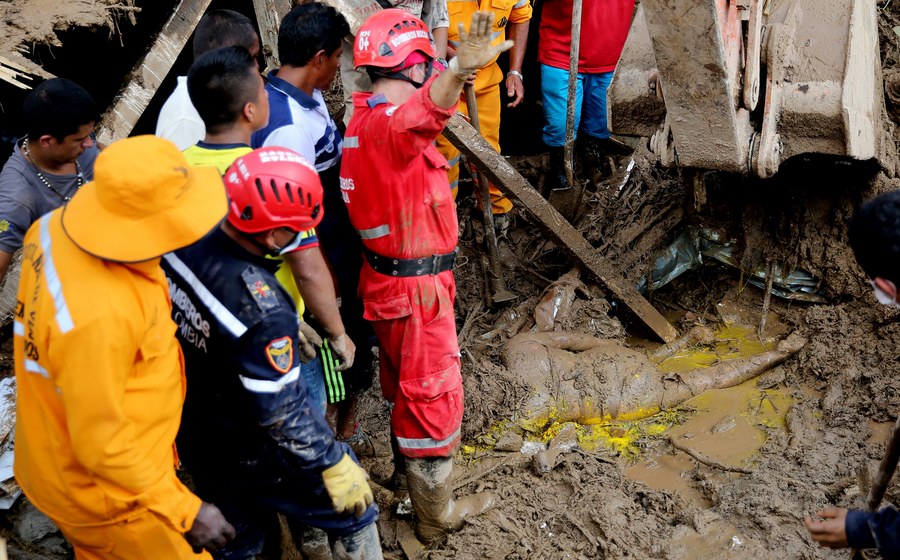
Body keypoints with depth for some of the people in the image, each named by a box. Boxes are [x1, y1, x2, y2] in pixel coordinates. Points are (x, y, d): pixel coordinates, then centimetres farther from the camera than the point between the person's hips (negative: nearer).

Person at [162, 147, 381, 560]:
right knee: (352, 514, 15)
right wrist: (334, 466, -16)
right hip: (248, 458, -7)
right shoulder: (263, 310, -36)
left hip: (193, 434, 7)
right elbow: (281, 410, -28)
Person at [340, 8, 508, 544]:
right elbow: (420, 114, -54)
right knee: (434, 395, 8)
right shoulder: (389, 125, -28)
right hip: (416, 289, -10)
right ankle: (437, 514, 27)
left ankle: (409, 457, 56)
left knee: (405, 381, 30)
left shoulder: (362, 120, 4)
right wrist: (459, 72, -71)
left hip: (387, 274, 10)